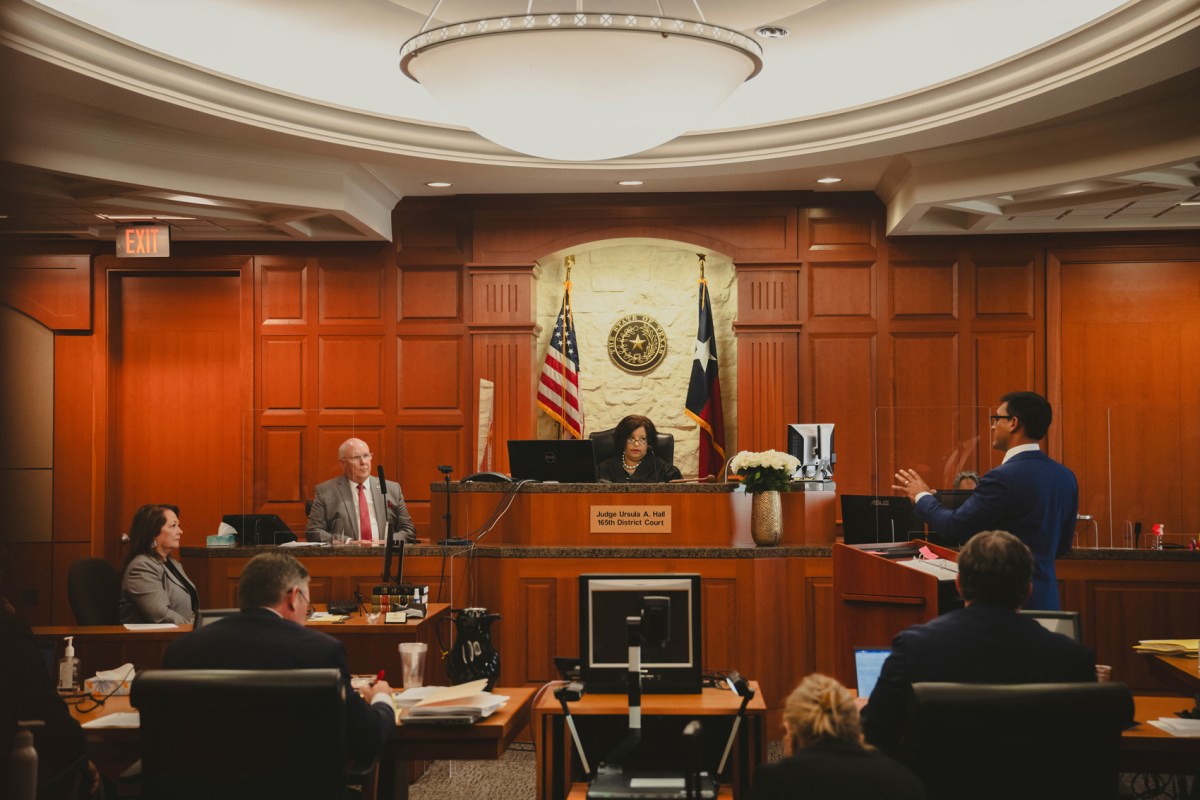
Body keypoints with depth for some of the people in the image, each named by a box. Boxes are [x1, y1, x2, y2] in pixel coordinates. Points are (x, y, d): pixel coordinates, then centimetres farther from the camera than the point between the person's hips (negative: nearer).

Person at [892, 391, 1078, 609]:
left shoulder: (1003, 478, -19)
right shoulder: (1066, 477, 5)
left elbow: (954, 528, -13)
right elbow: (1062, 545, 14)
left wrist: (922, 497, 3)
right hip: (1046, 599, 8)